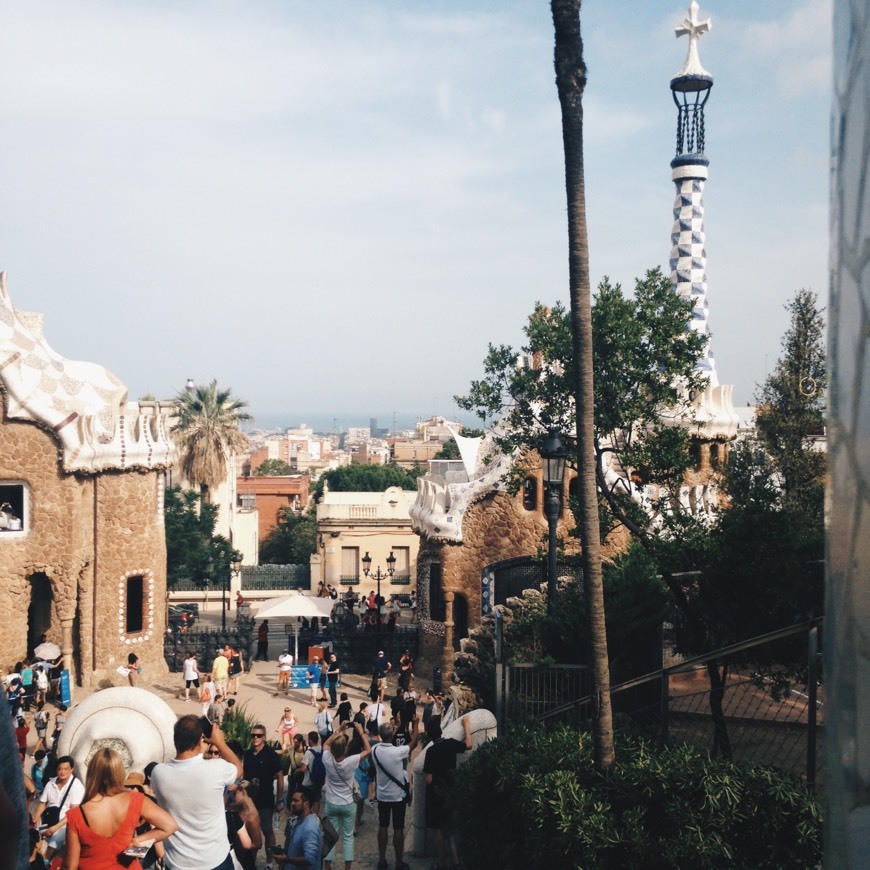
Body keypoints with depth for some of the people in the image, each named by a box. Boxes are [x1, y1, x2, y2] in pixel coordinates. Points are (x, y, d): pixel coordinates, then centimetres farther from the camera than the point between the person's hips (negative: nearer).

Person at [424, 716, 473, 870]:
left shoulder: (431, 751, -20)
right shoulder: (451, 743, -9)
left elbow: (429, 779, -19)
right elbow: (468, 745, 12)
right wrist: (467, 725, 19)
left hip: (437, 793, -4)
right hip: (451, 791, 4)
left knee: (439, 828, 7)